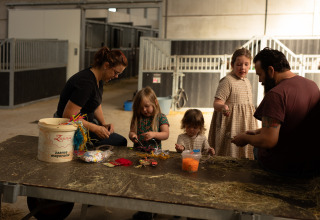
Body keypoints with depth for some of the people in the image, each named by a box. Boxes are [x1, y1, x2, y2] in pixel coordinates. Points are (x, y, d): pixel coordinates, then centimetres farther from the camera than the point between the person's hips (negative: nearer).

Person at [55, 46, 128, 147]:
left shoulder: (99, 80, 3)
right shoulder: (86, 83, -28)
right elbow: (69, 116, -29)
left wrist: (103, 124, 1)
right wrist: (95, 128, -23)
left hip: (85, 122, 10)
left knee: (121, 141, 11)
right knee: (119, 142, -12)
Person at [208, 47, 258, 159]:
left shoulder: (247, 82, 14)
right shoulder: (227, 81, -11)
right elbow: (216, 103, -19)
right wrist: (223, 107, -40)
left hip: (246, 127, 8)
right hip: (232, 126, -8)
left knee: (246, 156, 11)